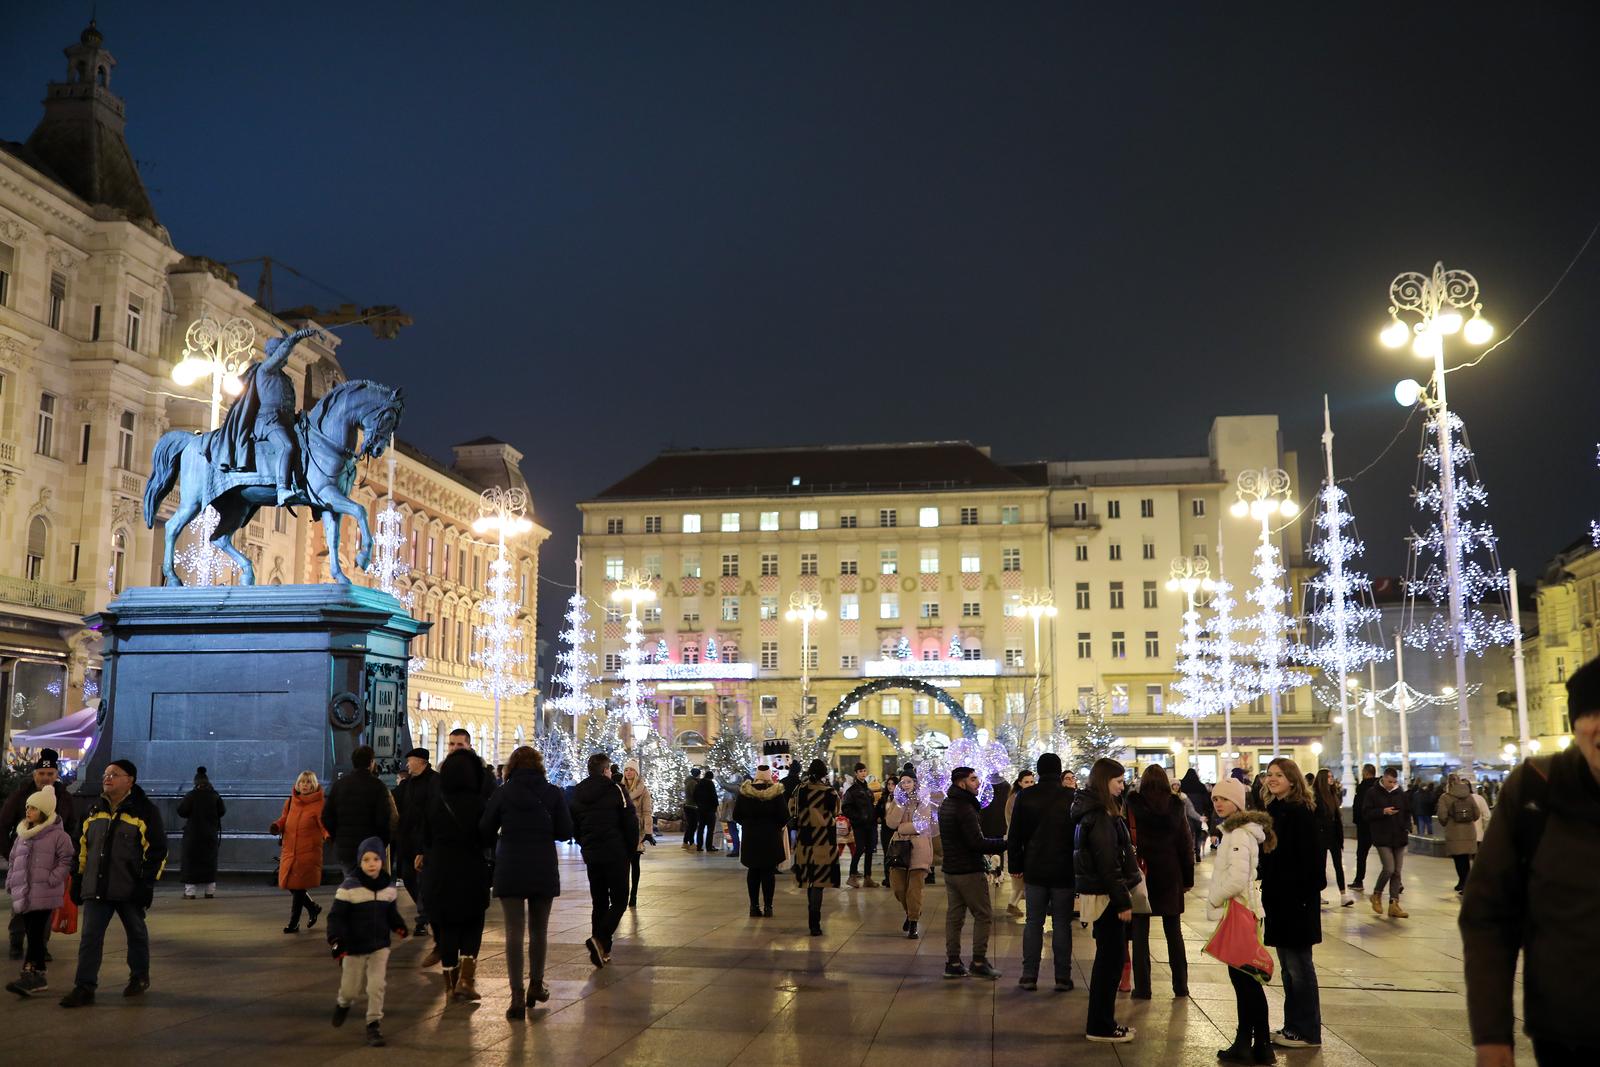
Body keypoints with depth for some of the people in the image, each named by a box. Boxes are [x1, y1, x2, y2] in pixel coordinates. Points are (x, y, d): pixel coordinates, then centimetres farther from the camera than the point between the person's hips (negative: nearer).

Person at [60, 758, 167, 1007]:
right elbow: (82, 847, 20)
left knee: (136, 934, 12)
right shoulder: (94, 810, 11)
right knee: (90, 937, -2)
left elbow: (157, 851, -7)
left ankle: (140, 977, 29)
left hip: (130, 890, -4)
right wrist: (78, 879, 15)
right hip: (96, 888, 4)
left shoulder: (145, 810, -7)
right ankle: (84, 987, 3)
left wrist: (147, 883, -12)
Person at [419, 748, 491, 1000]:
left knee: (445, 927, 13)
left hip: (439, 874, 3)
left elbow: (426, 840, 7)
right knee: (471, 927, 13)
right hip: (472, 873, -2)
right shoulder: (480, 804, -12)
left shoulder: (435, 804, -2)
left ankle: (451, 985, 17)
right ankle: (466, 979, -2)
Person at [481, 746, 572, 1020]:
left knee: (514, 932, -1)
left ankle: (517, 996, -7)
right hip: (544, 871, 1)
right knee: (539, 930, 17)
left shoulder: (503, 793, -5)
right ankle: (536, 985, 29)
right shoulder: (553, 793, -4)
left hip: (509, 871, -1)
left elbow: (484, 831, -2)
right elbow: (565, 832, -3)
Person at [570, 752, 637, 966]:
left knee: (599, 902, 13)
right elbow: (631, 822, -10)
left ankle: (602, 950, 11)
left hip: (591, 855, 6)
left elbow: (573, 825, 13)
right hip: (615, 854, -6)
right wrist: (631, 848, 3)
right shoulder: (615, 789, -8)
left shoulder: (578, 792, 9)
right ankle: (599, 940, -20)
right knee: (619, 901, 0)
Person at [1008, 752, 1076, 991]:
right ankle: (1063, 977, 6)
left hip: (1034, 870, 1)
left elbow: (1015, 835, 2)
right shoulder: (1071, 798, -5)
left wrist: (1016, 866, 10)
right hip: (1064, 871, -1)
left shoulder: (1025, 797, -1)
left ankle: (1029, 976, 7)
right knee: (1062, 923, 6)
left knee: (1033, 922, 7)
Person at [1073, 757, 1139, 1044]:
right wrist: (1123, 901, -19)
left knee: (1108, 958, 15)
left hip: (1102, 893, 10)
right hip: (1106, 895, -10)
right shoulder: (1100, 816, -18)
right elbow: (1108, 863, -22)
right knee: (1110, 959, -3)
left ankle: (1102, 1021, 23)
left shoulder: (1097, 811, 13)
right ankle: (1100, 1026, 5)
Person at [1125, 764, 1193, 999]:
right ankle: (1180, 985, 18)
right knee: (1174, 932, 13)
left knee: (1140, 932, 2)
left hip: (1141, 874, -3)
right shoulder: (1176, 806, 1)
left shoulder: (1133, 805, -6)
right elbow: (1186, 843, 4)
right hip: (1170, 876, 3)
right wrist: (1188, 878, 10)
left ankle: (1142, 987, 0)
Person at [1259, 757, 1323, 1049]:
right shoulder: (1272, 809, 11)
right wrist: (1266, 890, 12)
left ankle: (1307, 1031, 9)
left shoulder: (1301, 812, -14)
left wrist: (1308, 892, -21)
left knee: (1298, 963, 0)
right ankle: (1293, 1025, 22)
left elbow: (1311, 856, -18)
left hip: (1297, 896, -8)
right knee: (1287, 965, 14)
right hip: (1276, 896, 8)